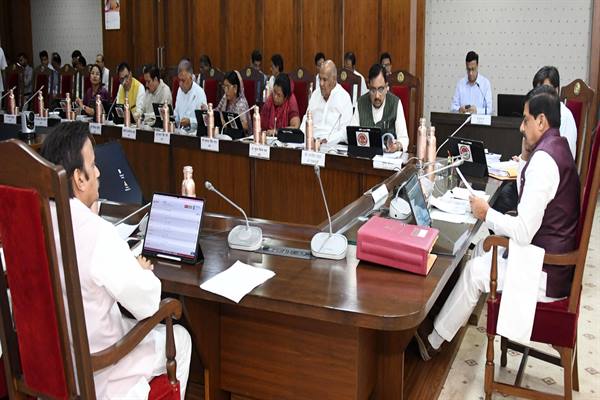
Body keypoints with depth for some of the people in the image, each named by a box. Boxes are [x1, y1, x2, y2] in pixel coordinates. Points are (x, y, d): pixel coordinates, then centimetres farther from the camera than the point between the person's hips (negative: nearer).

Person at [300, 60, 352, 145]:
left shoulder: (344, 98, 0)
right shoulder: (315, 94, 19)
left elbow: (344, 131, -9)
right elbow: (306, 120, 21)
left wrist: (327, 141, -22)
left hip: (333, 145, -5)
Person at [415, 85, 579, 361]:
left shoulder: (543, 160, -26)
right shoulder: (557, 147, 7)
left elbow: (523, 233, -27)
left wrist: (486, 213, -14)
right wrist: (526, 157, 9)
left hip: (547, 275, -10)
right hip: (555, 257, 10)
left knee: (475, 271, -8)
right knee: (482, 248, 14)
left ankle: (434, 340, 8)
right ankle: (456, 318, 22)